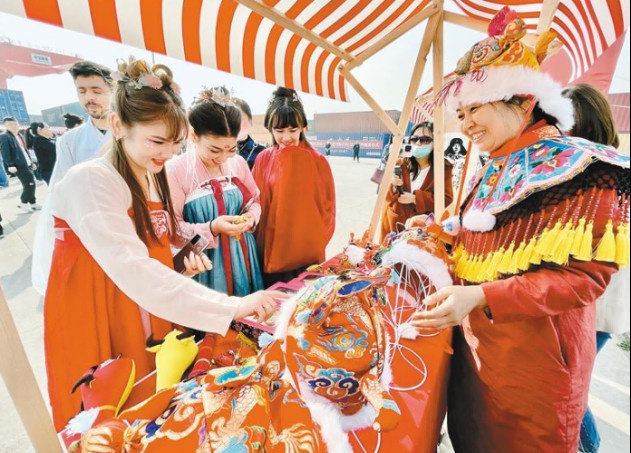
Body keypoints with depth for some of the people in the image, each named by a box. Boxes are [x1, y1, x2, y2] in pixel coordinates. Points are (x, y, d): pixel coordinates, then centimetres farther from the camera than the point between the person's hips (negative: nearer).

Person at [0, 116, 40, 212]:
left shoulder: (19, 136, 17)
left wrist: (31, 162, 20)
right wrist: (10, 165, -24)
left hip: (27, 164, 8)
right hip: (19, 165, -8)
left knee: (31, 184, 11)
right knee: (29, 185, -10)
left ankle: (32, 203, 20)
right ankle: (23, 203, 4)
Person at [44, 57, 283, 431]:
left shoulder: (156, 176, 2)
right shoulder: (89, 181, -22)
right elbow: (135, 272, -34)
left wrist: (181, 256, -6)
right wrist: (232, 307, -37)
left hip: (155, 320, 7)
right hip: (99, 331, -6)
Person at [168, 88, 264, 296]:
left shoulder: (239, 163, 1)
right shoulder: (177, 170, -11)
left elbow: (255, 200, 13)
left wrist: (251, 215, -9)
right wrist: (211, 228, -23)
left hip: (242, 257, 4)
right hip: (204, 263, -4)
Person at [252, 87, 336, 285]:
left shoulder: (317, 161, -6)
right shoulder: (263, 160, -1)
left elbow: (327, 206, 0)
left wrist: (317, 241, -4)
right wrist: (260, 241, 0)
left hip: (308, 251, -1)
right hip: (271, 248, 2)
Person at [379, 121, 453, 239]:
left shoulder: (443, 167, -1)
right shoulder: (400, 164, 3)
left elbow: (446, 198, -7)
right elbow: (387, 196, 5)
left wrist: (415, 198, -16)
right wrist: (394, 187, -18)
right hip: (394, 223, 2)